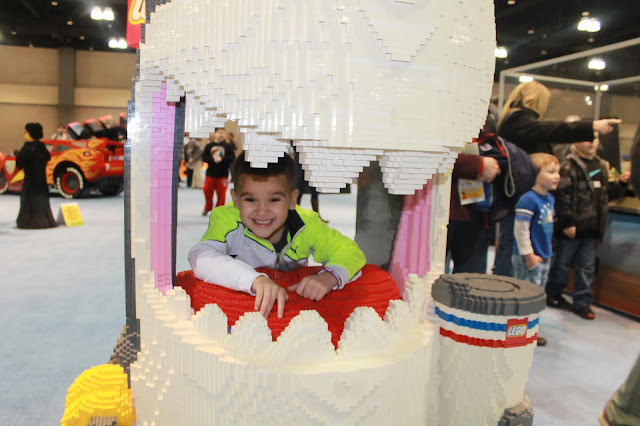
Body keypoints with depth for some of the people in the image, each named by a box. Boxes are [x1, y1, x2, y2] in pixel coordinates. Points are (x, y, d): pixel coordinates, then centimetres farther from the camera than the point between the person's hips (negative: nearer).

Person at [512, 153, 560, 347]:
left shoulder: (550, 199, 10)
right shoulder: (528, 200, -19)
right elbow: (520, 230, -21)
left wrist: (547, 252, 19)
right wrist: (529, 255, -18)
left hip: (543, 257, 9)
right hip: (527, 258, -9)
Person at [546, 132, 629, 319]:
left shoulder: (601, 166, 12)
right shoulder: (569, 166, -11)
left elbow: (606, 193, 22)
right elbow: (562, 196, -16)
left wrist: (621, 184, 6)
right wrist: (567, 223, -18)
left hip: (593, 227, 6)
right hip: (572, 227, -6)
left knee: (587, 267, 11)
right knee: (562, 263, 7)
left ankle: (582, 302, 20)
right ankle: (552, 295, 24)